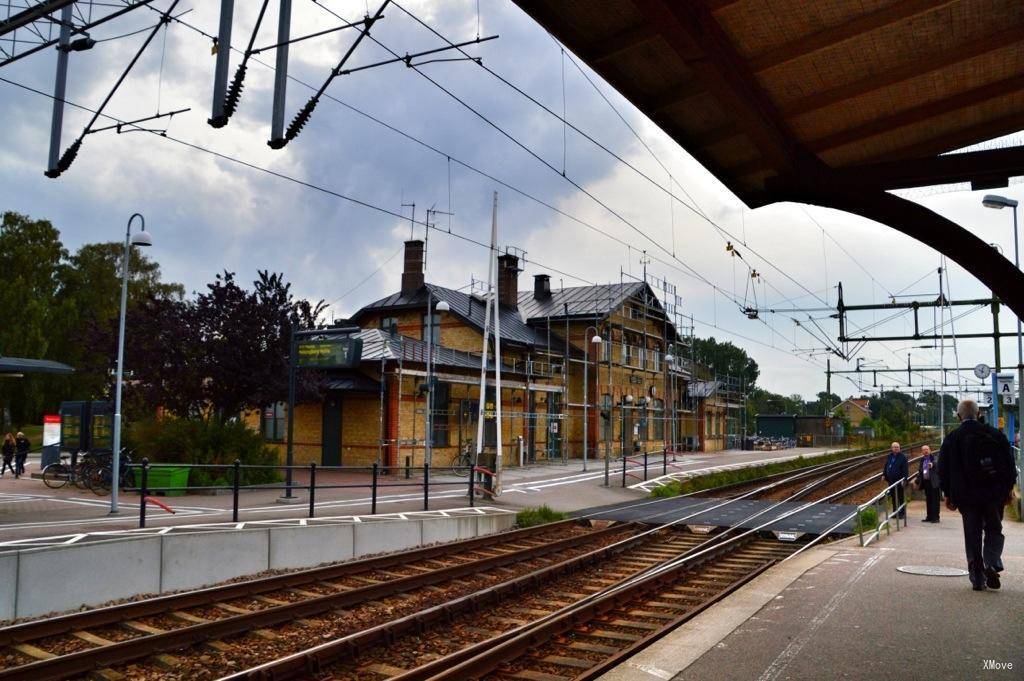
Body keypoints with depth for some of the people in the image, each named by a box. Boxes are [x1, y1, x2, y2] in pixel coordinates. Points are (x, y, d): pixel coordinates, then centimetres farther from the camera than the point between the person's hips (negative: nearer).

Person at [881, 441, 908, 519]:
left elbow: (905, 469, -12)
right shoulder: (889, 456, 10)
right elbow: (886, 466, 18)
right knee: (893, 497, 12)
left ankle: (902, 513, 11)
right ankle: (895, 512, 21)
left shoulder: (903, 457, -8)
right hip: (891, 480, 6)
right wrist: (884, 475, 10)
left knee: (901, 497, 2)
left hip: (899, 480, -6)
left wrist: (904, 479, -19)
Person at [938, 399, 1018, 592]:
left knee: (972, 536, 6)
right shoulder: (995, 434, 0)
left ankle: (977, 578, 7)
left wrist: (948, 495, 10)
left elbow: (943, 470, 0)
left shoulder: (952, 439, -3)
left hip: (966, 496, -1)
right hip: (995, 494, 1)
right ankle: (992, 564, -7)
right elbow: (1009, 463, 4)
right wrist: (1008, 489, 13)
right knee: (994, 530, 15)